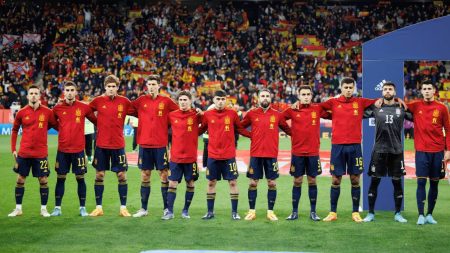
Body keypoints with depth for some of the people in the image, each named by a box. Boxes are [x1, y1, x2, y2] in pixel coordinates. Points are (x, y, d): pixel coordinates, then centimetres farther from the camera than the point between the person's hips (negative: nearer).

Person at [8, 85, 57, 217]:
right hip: (24, 153, 1)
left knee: (43, 180, 1)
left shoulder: (47, 112, -2)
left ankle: (43, 209, 13)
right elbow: (15, 130, 10)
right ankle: (18, 208, 17)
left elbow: (56, 126, 9)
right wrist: (13, 149, 6)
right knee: (20, 179, 6)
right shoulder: (22, 113, 1)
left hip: (41, 153, -1)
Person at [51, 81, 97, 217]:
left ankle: (82, 208, 13)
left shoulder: (84, 107, -1)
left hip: (78, 149, -1)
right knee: (60, 178, 5)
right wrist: (62, 129, 4)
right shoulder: (58, 108, 1)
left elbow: (96, 121, 6)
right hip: (62, 149, 1)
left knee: (80, 178, 4)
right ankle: (57, 208, 13)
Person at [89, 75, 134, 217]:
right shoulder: (98, 101, -1)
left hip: (118, 145, 0)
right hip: (101, 145, 0)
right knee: (99, 175, 4)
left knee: (122, 175, 1)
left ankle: (123, 208, 10)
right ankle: (98, 208, 13)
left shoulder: (124, 101, -2)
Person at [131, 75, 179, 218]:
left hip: (161, 144, -2)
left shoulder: (166, 101, 0)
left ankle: (166, 208, 10)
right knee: (144, 176, 6)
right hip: (144, 144, 2)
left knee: (164, 175, 1)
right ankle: (143, 209, 13)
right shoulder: (141, 101, 5)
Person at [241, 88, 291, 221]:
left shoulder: (277, 115, 4)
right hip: (255, 154, 0)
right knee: (253, 182, 3)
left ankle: (270, 211, 12)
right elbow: (240, 127, 13)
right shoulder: (251, 114, 3)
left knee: (272, 183, 3)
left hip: (271, 154, 0)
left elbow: (287, 129, 13)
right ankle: (252, 211, 12)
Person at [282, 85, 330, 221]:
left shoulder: (317, 109, 2)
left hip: (313, 152, 1)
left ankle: (313, 212, 14)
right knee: (297, 181, 4)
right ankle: (294, 212, 12)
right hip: (297, 152, 0)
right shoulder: (292, 110, -1)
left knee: (312, 181, 6)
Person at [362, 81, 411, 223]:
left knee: (397, 182, 6)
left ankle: (398, 214, 17)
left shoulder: (402, 108, 4)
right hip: (379, 150, 0)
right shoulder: (375, 107, 4)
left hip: (396, 151, 0)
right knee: (374, 181, 2)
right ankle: (371, 214, 12)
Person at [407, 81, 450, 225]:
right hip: (421, 151, -1)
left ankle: (430, 215, 13)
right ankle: (421, 215, -3)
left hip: (438, 152, 1)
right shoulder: (415, 106, 2)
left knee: (434, 183, 5)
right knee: (421, 182, -6)